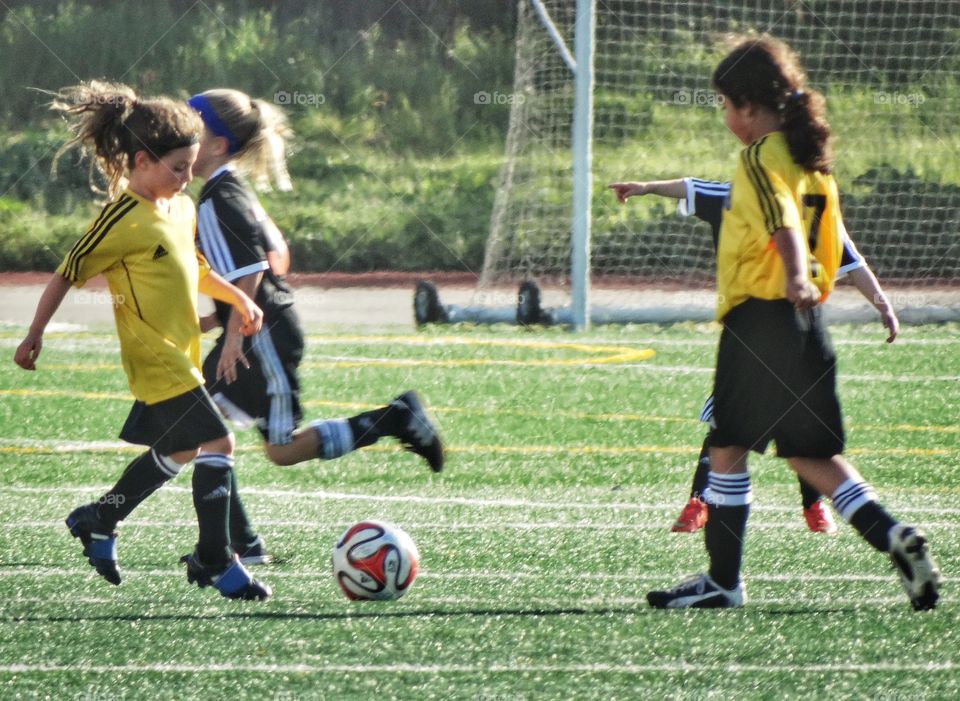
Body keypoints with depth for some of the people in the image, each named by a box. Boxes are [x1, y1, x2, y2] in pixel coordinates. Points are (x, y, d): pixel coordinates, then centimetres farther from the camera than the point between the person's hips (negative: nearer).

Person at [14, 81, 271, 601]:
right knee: (216, 444, -13)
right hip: (156, 359, -10)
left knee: (177, 451, 21)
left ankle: (97, 523, 38)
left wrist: (238, 299, 11)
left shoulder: (182, 209, 8)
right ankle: (214, 561, -3)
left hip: (179, 357, 10)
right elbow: (68, 274, -11)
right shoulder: (122, 220, -17)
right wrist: (34, 336, -8)